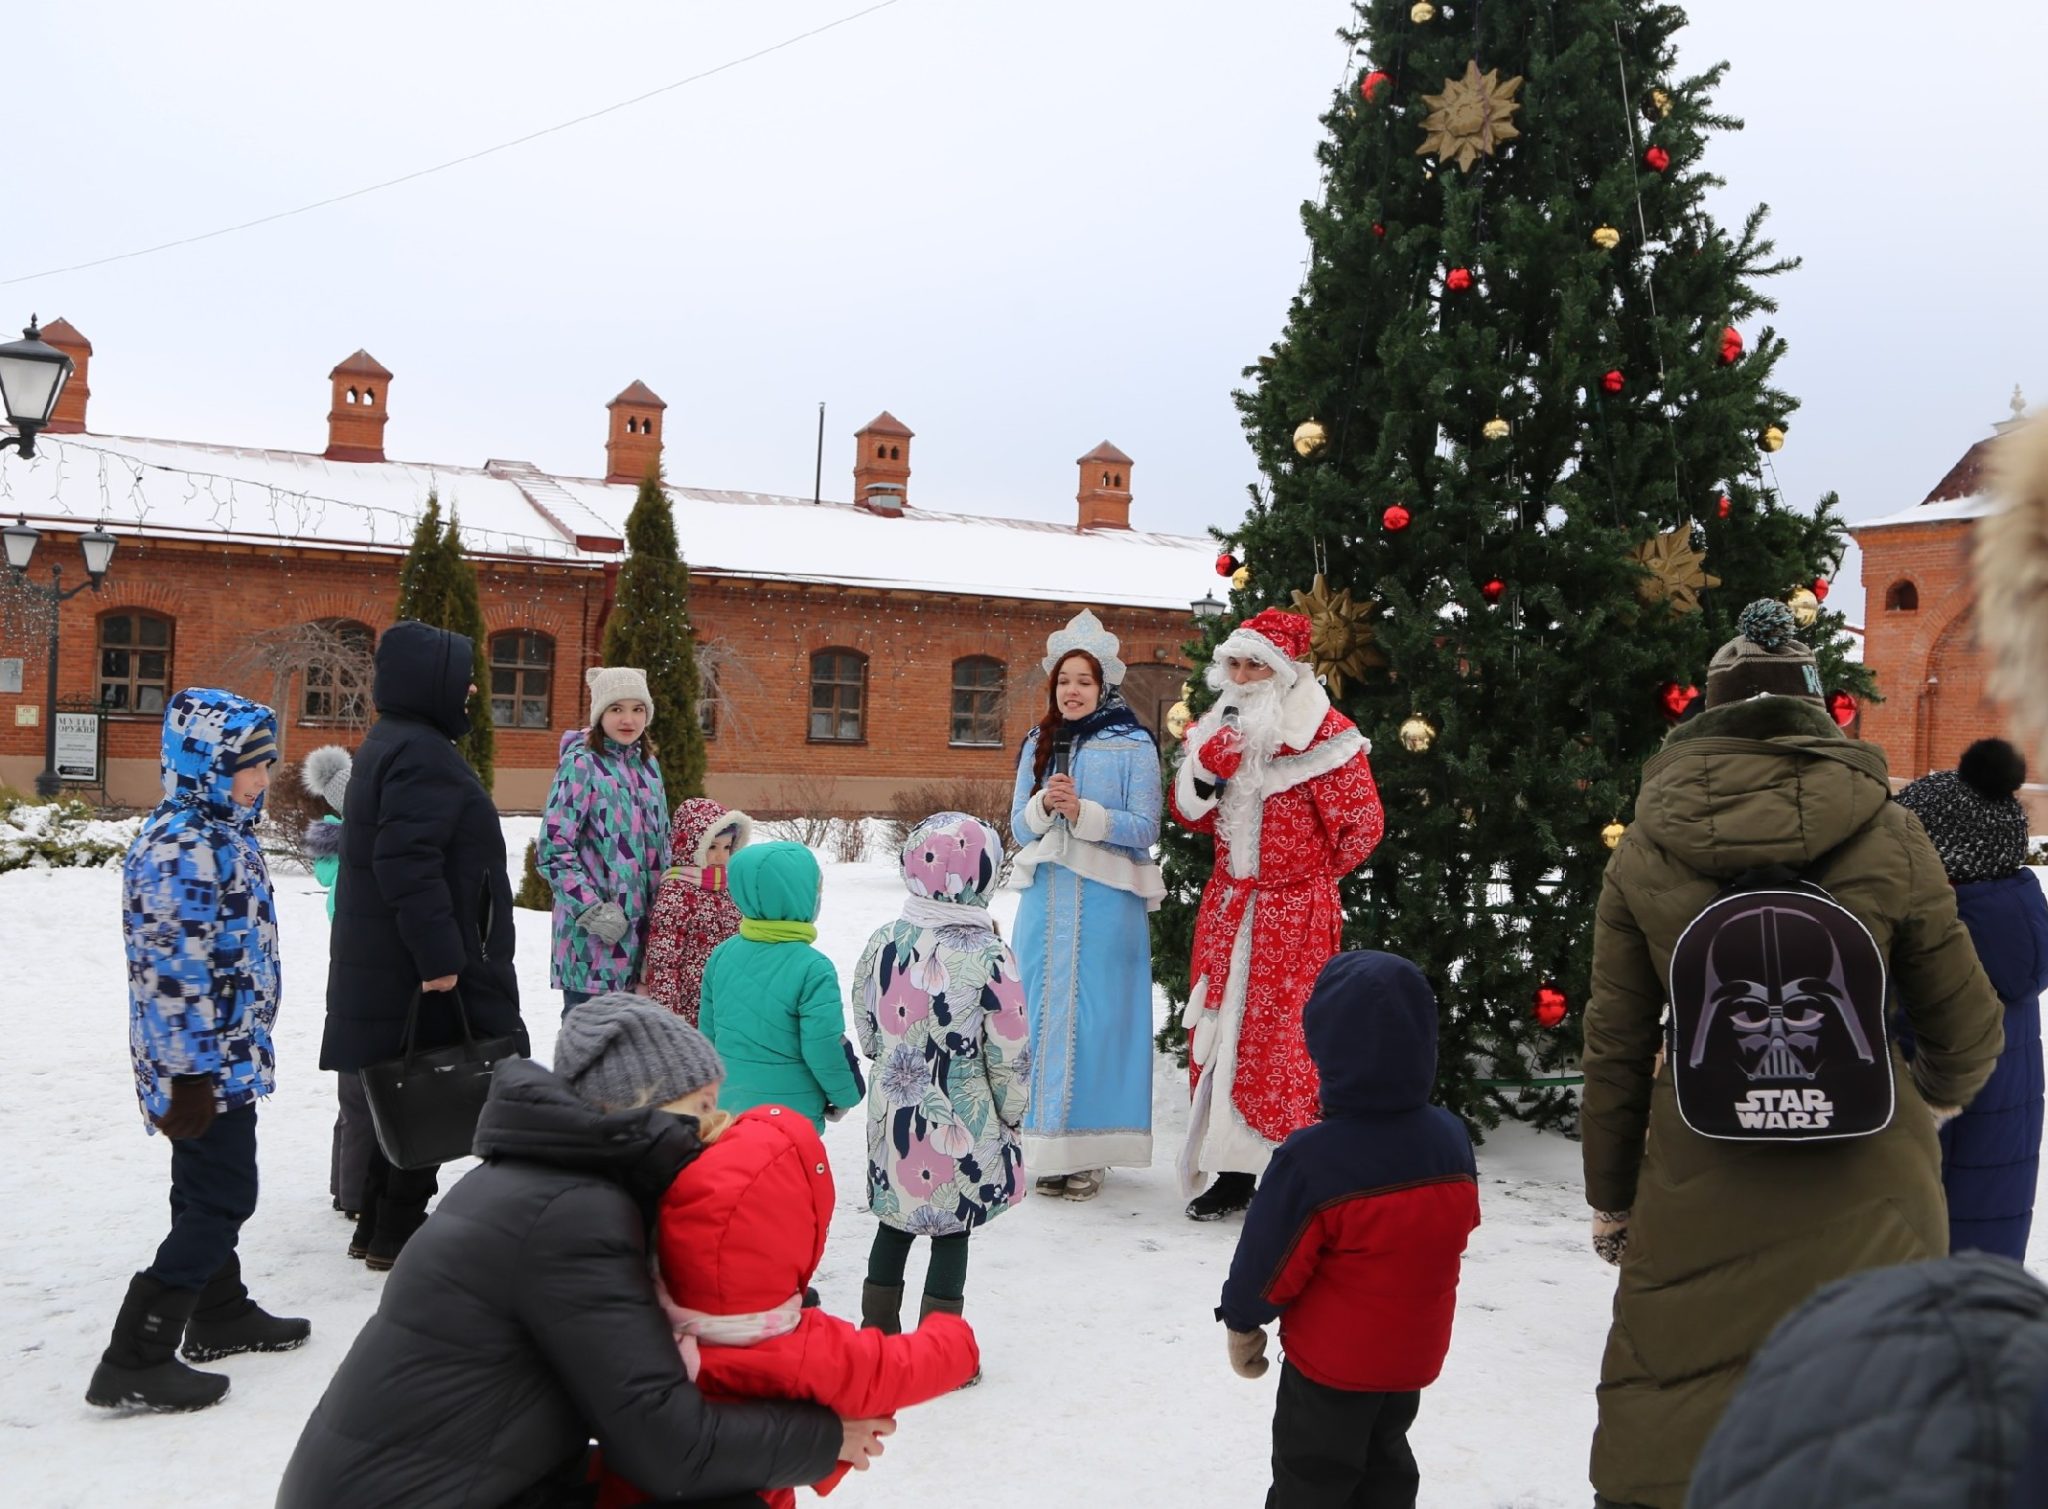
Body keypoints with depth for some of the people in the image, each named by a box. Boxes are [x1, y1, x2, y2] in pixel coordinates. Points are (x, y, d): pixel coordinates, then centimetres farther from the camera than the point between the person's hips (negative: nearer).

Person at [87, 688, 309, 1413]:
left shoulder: (222, 832, 11)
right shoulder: (180, 848, -21)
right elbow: (172, 970, -24)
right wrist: (189, 1073, -23)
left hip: (228, 1056, 10)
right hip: (203, 1064, -10)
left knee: (210, 1192, 21)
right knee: (220, 1199, -6)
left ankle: (220, 1315, 37)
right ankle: (134, 1362, 0)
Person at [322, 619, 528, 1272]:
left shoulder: (393, 744, 17)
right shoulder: (421, 753, -18)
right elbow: (409, 863, -27)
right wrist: (439, 955, -26)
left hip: (388, 965, 11)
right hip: (417, 970, -11)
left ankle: (380, 1224, 26)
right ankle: (398, 1235, 8)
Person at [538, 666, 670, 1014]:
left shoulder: (648, 764, 13)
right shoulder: (581, 764, -7)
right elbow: (552, 850, -11)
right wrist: (593, 910, -17)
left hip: (643, 930, 6)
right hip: (593, 936, -6)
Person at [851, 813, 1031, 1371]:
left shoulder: (883, 942, -6)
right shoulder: (989, 958, -18)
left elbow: (867, 1030, 6)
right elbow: (1010, 1054, -10)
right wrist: (1012, 1112, 6)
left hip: (894, 1113, 4)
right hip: (962, 1122, -4)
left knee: (895, 1220, 19)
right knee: (952, 1230, 7)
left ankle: (877, 1333, 30)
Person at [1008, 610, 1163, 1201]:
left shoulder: (1132, 746, -1)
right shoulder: (1038, 744, 13)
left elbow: (1145, 829, -5)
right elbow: (1020, 825, 12)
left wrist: (1083, 812, -17)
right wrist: (1044, 805, -9)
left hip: (1106, 902, -4)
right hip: (1046, 897, 4)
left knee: (1096, 1015, -4)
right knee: (1044, 1014, 4)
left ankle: (1090, 1151, 5)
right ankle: (1049, 1148, 13)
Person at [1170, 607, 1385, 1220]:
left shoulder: (1324, 733, -8)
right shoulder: (1224, 727, 11)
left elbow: (1364, 822, -6)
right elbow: (1192, 815, 11)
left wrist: (1316, 873, 3)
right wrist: (1208, 767, -8)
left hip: (1293, 915, -6)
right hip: (1227, 909, 6)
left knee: (1284, 1041, -5)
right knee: (1220, 1031, 6)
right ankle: (1233, 1171, 15)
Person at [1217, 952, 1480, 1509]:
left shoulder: (1312, 1159, -28)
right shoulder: (1452, 1140, -10)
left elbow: (1272, 1260, -18)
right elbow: (1461, 1226, 7)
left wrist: (1242, 1322, -1)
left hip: (1332, 1360, -6)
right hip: (1414, 1353, 6)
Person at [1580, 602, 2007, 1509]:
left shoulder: (1646, 848, -4)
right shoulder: (1888, 838, -7)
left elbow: (1616, 1043, 0)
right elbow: (1966, 1028, 2)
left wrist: (1610, 1193, 12)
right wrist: (1941, 1090, 26)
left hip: (1701, 1194, 1)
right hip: (1864, 1193, 0)